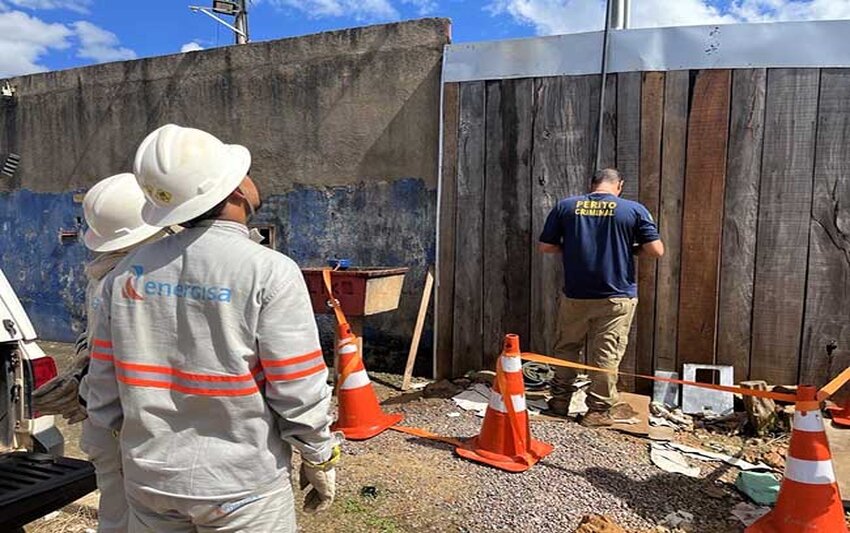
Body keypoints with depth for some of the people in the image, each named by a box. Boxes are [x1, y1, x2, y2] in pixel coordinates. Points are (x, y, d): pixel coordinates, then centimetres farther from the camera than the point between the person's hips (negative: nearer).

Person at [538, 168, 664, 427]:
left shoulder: (565, 206, 0)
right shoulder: (634, 209, -4)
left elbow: (545, 246, 2)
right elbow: (656, 250, -7)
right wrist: (631, 249, 11)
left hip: (575, 295, 2)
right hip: (616, 296, -2)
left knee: (566, 347, 18)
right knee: (606, 353, 9)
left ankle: (560, 399, 30)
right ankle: (600, 409, 18)